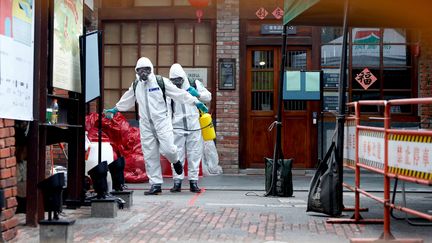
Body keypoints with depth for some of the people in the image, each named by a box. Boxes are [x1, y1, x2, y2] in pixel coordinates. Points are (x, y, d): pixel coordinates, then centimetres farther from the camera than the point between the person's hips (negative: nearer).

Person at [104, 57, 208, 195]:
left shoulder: (161, 81, -2)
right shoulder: (135, 86, 13)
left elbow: (179, 94, -2)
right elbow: (126, 101, 31)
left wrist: (196, 102, -6)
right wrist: (115, 109, 39)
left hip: (162, 121, -4)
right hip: (145, 124, 4)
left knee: (167, 149, -16)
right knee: (150, 156, 2)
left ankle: (175, 162, 21)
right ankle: (156, 185, 9)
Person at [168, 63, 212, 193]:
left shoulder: (195, 84, 5)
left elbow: (208, 97, 11)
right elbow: (167, 110, 6)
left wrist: (197, 94, -8)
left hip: (194, 126, 0)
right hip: (177, 127, 0)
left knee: (194, 154, 3)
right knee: (177, 155, 0)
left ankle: (193, 182, 10)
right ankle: (177, 181, 7)